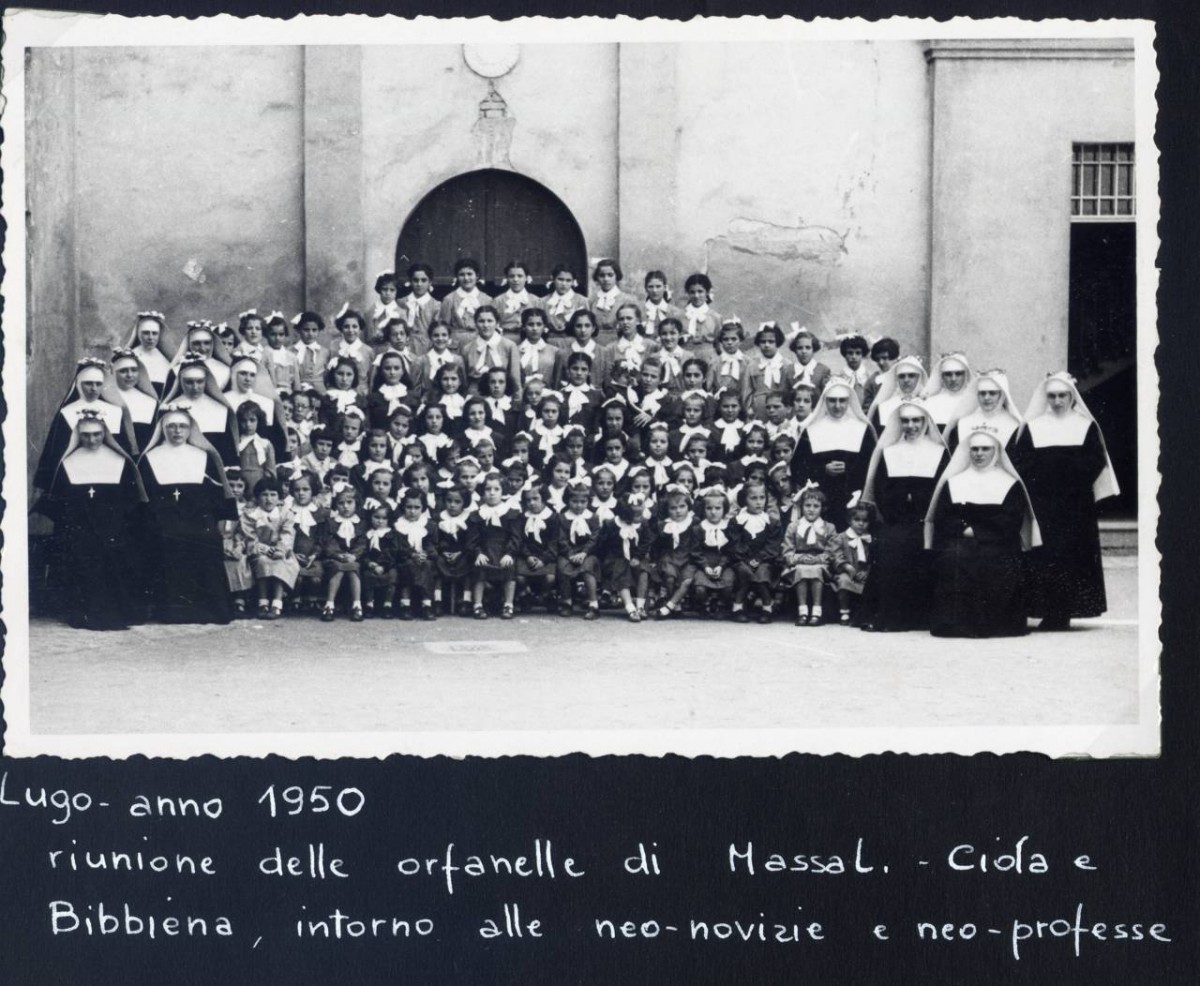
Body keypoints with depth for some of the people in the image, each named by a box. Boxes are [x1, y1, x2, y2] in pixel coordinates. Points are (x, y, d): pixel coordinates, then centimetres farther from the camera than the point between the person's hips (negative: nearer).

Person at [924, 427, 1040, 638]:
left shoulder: (1010, 485, 12)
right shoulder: (952, 483, 18)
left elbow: (1011, 523, -1)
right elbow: (941, 520, 8)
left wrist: (975, 530, -8)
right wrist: (963, 529, -11)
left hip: (998, 546, -1)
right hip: (959, 542, 1)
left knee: (993, 562, -34)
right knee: (954, 557, -32)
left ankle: (991, 620, -22)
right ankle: (955, 619, -28)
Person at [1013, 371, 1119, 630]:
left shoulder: (1086, 426, 8)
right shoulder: (1033, 427, 10)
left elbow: (1097, 462, -1)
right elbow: (1020, 463, 2)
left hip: (1076, 506, -1)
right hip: (1041, 504, 1)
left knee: (1073, 557, -3)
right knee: (1042, 557, -4)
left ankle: (1063, 613, 0)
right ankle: (1049, 612, -1)